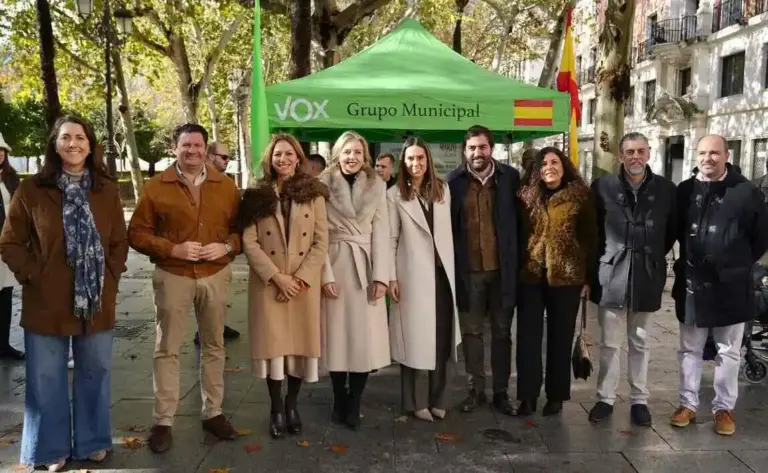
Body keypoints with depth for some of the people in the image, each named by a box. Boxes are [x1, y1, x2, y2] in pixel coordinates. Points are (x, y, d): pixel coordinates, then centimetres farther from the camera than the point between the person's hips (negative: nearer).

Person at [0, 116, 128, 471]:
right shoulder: (31, 189, -4)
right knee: (46, 379, 9)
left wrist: (109, 278, -2)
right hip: (46, 301, -2)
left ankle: (92, 441, 32)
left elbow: (120, 243, 8)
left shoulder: (107, 190, 3)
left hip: (97, 300, 2)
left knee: (94, 372, 14)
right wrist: (33, 276, -9)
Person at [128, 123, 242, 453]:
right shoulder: (156, 186, -2)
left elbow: (241, 227, 7)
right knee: (167, 349, 3)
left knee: (214, 346, 12)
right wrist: (172, 249, -16)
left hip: (216, 275, 2)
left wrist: (226, 246, -13)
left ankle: (213, 413, 25)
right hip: (172, 276, -2)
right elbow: (137, 233, -2)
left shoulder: (226, 186, 4)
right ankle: (163, 422, 13)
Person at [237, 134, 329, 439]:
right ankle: (276, 408, 17)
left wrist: (302, 278, -11)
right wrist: (276, 276, -13)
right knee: (273, 344, 2)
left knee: (301, 343, 6)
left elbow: (321, 241, -1)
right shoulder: (257, 195, 4)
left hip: (305, 283, 1)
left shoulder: (313, 194, 4)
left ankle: (291, 403, 25)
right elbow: (249, 242, -3)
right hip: (268, 283, 0)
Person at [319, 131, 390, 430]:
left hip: (366, 266, 2)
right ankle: (340, 402, 16)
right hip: (335, 266, -1)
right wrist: (325, 274, -11)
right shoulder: (324, 185, 1)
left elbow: (381, 231, 2)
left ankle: (354, 404, 11)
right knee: (337, 335, 3)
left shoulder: (377, 186, 8)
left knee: (365, 338, -1)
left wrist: (380, 274, -6)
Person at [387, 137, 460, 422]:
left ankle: (436, 399, 21)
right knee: (416, 338, 2)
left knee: (441, 337, 8)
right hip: (413, 275, -4)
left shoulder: (443, 190, 10)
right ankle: (416, 402, 14)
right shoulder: (395, 195, -2)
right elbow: (391, 239, -3)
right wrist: (391, 277, -8)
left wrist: (453, 268, 7)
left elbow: (449, 232, 11)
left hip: (442, 272, 4)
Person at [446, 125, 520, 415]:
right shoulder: (454, 181, -1)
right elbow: (447, 225, 2)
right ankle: (476, 390, 23)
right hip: (468, 270, 0)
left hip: (502, 269, 0)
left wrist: (517, 262, 0)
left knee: (502, 332, 10)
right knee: (472, 332, 9)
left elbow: (521, 220, 4)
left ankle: (501, 391, 23)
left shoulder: (510, 177, 0)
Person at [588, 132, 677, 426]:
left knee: (640, 343, 12)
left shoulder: (665, 189, 0)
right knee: (609, 343, 7)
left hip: (647, 276, 1)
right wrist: (600, 259, 6)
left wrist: (655, 257, 6)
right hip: (611, 275, 0)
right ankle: (605, 398, 18)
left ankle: (639, 400, 23)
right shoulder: (603, 187, -2)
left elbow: (672, 229, 10)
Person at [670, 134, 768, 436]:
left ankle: (724, 408, 22)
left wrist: (740, 265, 2)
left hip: (730, 285, -2)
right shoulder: (685, 191, 1)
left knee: (728, 351, 10)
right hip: (691, 283, 2)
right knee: (690, 349, 11)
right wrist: (687, 261, 8)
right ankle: (687, 404, 22)